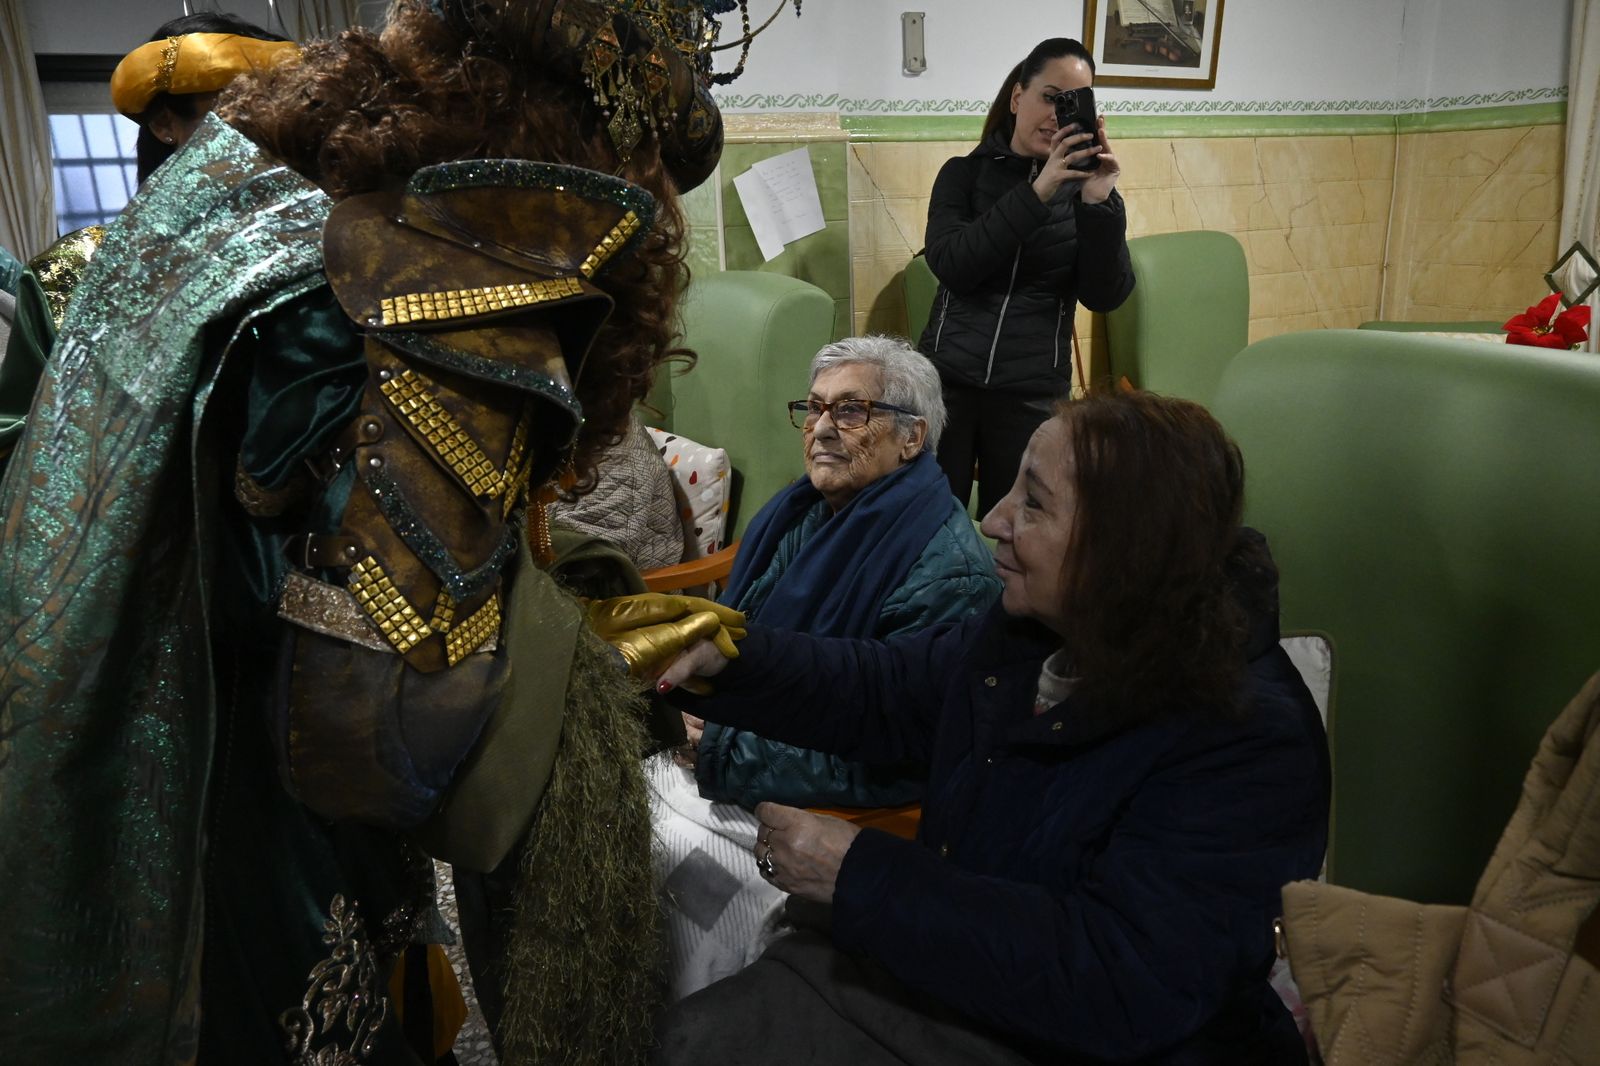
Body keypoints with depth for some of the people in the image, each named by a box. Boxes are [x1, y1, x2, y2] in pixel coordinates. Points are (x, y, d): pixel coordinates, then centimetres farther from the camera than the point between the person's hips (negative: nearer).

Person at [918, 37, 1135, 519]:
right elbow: (950, 265, -14)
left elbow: (1105, 296, -5)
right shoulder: (965, 173, 2)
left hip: (1032, 393, 1)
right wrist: (1038, 192, -20)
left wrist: (1099, 203, -18)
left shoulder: (1085, 186, 3)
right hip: (948, 379, 0)